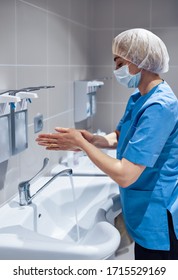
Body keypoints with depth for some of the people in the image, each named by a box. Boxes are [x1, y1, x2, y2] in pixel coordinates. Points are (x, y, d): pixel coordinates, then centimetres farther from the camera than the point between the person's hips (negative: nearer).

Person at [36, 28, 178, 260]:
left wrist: (82, 143, -18)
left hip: (158, 224, -9)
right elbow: (118, 138, 14)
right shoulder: (138, 98, 4)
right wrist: (93, 140, -8)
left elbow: (125, 175, -29)